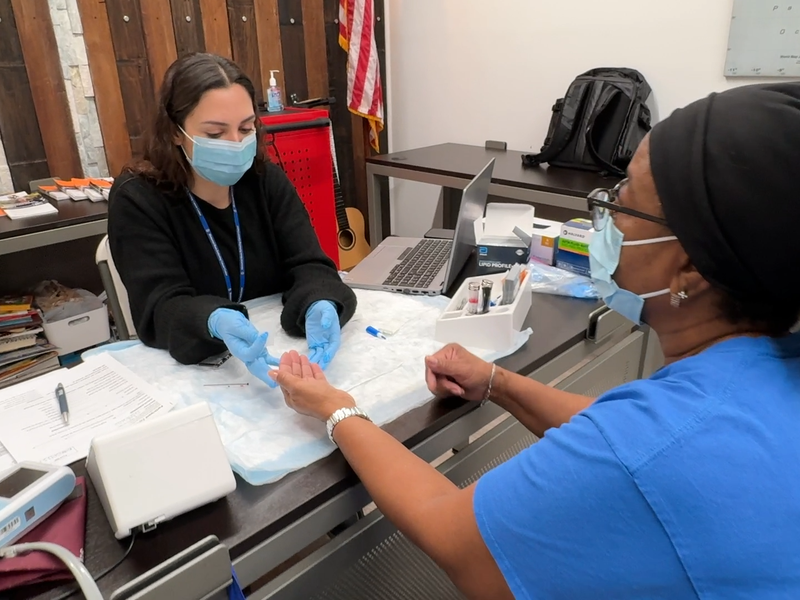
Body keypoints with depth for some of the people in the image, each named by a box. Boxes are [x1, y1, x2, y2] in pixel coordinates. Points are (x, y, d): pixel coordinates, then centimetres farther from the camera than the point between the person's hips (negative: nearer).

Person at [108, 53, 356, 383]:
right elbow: (160, 306, -18)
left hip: (277, 356, 3)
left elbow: (308, 265, -7)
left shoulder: (267, 180, 0)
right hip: (188, 369, -2)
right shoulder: (136, 199, -10)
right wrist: (216, 322, -40)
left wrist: (320, 306, -31)